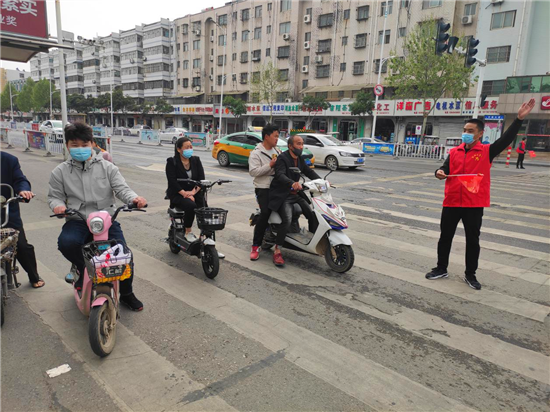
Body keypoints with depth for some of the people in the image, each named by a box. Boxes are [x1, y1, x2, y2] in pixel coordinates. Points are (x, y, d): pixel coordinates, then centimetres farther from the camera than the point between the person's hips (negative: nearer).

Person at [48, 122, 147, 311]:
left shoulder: (107, 167, 6)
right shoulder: (60, 172, 10)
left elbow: (121, 188, -1)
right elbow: (55, 195, 13)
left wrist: (134, 198, -23)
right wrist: (58, 205, -12)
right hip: (77, 221, 1)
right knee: (66, 243, -32)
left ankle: (126, 293, 11)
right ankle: (85, 269, 3)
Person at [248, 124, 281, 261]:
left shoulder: (277, 151, 18)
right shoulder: (256, 153, -3)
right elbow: (253, 171, -15)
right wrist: (270, 165, -20)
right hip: (263, 188, -7)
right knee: (265, 213, -19)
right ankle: (255, 246, -10)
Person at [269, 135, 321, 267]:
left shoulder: (300, 159, 13)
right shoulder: (282, 158, -13)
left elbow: (309, 172, 11)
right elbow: (280, 175, -29)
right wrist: (293, 183, -48)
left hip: (295, 194, 8)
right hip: (282, 196, -8)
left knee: (313, 214, -2)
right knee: (287, 220, -27)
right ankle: (277, 251, -18)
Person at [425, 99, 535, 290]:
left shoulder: (487, 151, -2)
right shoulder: (454, 152, 5)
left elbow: (507, 139, -12)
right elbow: (445, 171, 4)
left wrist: (519, 118, -21)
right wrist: (440, 173, -19)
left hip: (474, 205, -2)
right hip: (451, 202, 2)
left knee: (473, 240, 9)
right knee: (445, 237, 11)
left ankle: (470, 274, 24)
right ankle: (441, 268, 28)